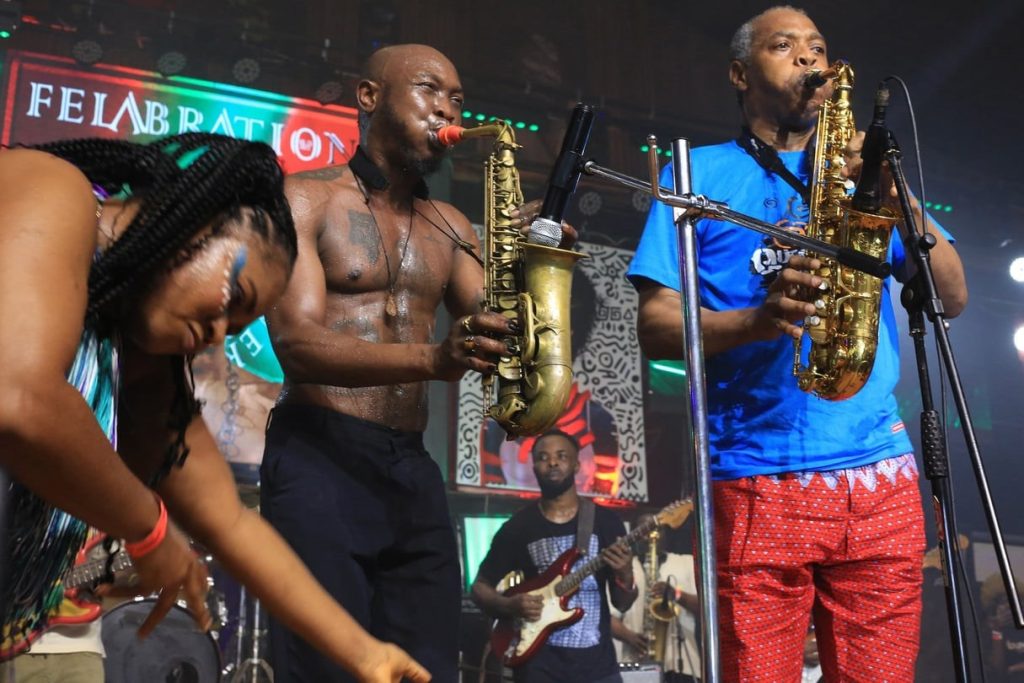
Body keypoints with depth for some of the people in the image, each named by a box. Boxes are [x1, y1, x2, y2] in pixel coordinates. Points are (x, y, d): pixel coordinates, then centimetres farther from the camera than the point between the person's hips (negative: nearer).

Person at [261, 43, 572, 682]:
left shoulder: (450, 226, 16)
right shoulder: (305, 198, 0)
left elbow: (488, 327, 8)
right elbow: (297, 343, -14)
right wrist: (432, 358, -29)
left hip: (413, 470, 5)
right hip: (319, 459, -5)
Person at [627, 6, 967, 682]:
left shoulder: (864, 168, 20)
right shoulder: (700, 171, 11)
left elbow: (952, 298, 10)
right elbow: (656, 322, 1)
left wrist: (897, 198, -6)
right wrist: (755, 320, -17)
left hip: (878, 472, 3)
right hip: (753, 478, -2)